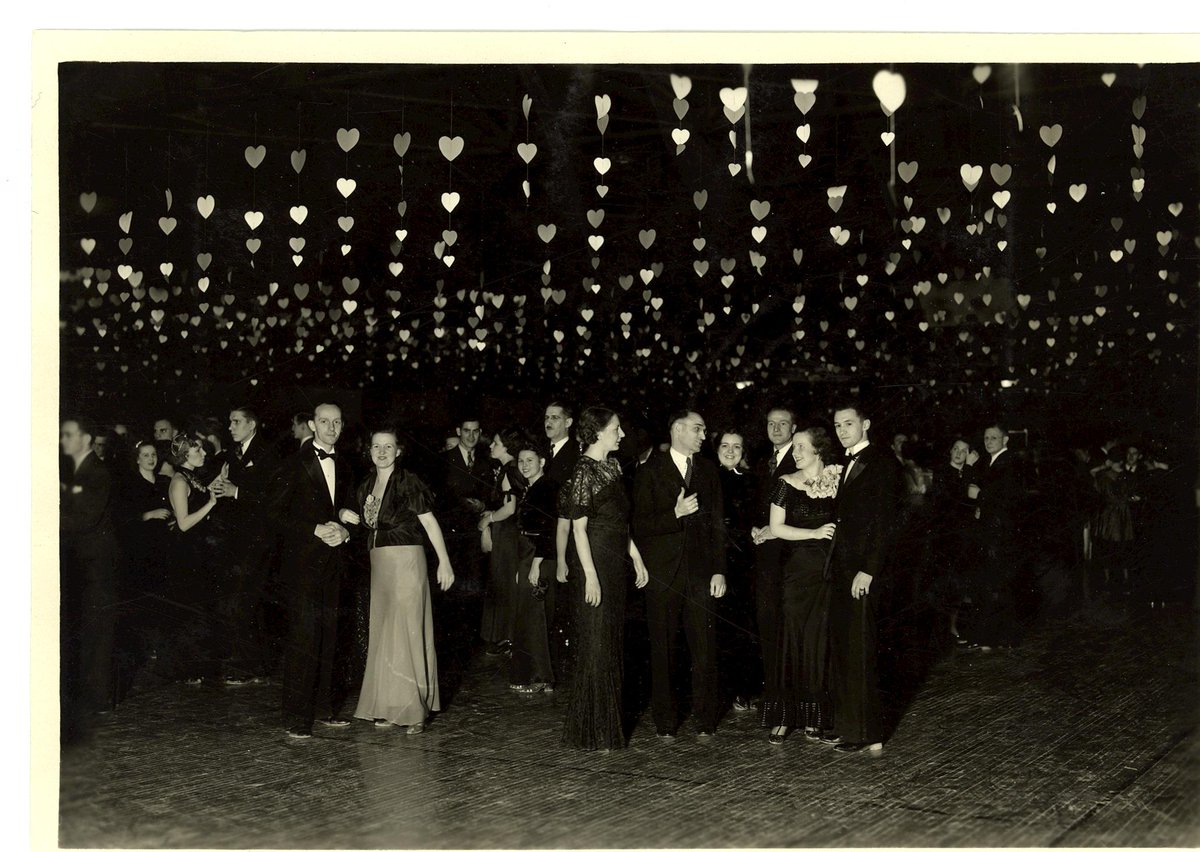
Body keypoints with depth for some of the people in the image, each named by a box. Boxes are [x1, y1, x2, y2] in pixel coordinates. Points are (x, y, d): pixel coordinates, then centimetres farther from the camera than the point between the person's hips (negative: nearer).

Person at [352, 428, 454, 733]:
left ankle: (415, 710, 3)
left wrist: (444, 562, -16)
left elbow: (430, 522, -12)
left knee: (407, 632, -4)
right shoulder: (367, 486, 11)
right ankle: (388, 707, 14)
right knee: (383, 635, 7)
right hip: (379, 564, 7)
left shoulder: (408, 482, -9)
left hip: (406, 561, -7)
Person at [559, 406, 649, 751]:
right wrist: (590, 576, -19)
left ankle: (608, 723, 23)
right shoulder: (584, 472, -13)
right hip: (593, 563, -9)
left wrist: (636, 557, 13)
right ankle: (591, 731, 7)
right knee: (595, 644, -2)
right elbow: (579, 528, -15)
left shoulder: (612, 466, 12)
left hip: (615, 562, 9)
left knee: (612, 643, 13)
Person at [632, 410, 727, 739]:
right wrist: (675, 513, -18)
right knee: (663, 650, 4)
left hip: (700, 572, 2)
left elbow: (717, 524, 11)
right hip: (662, 572, -2)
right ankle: (665, 721, 15)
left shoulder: (708, 470, 12)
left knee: (705, 649, -1)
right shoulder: (650, 471, 1)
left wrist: (719, 570, 4)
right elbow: (640, 524, -4)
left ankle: (705, 719, 10)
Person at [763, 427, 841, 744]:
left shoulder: (838, 480, 5)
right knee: (792, 640, -2)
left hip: (829, 572, 2)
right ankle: (782, 717, 4)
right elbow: (776, 528, -3)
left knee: (821, 641, 4)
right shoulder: (787, 483, 1)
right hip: (797, 571, -2)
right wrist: (815, 533, -11)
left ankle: (813, 716, 13)